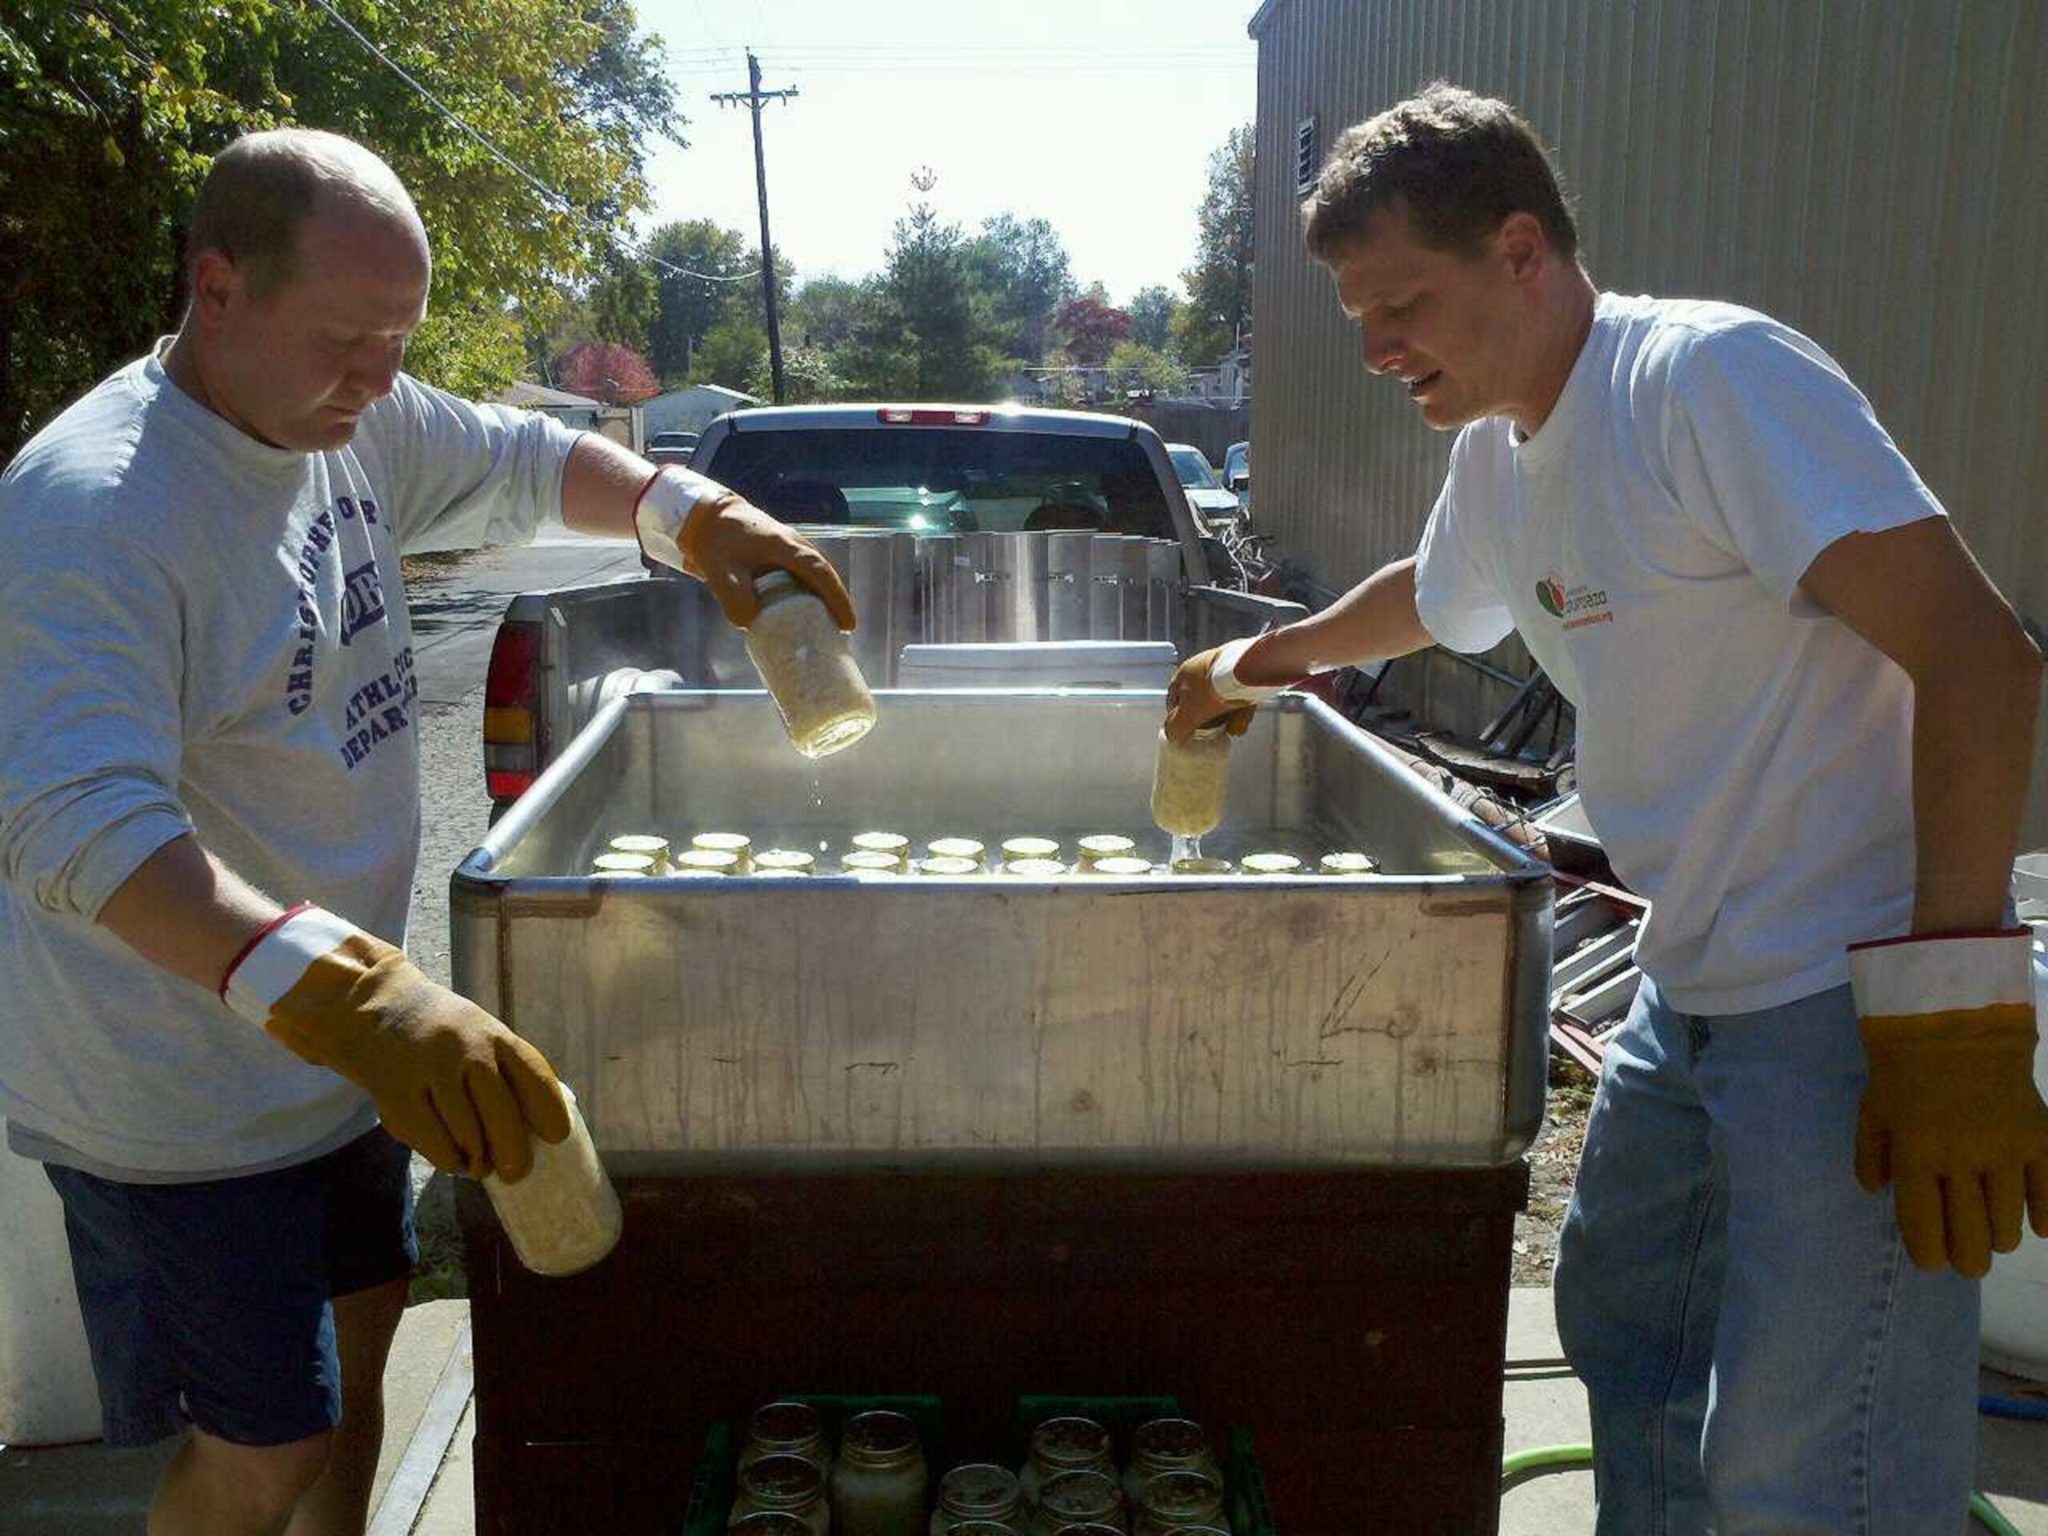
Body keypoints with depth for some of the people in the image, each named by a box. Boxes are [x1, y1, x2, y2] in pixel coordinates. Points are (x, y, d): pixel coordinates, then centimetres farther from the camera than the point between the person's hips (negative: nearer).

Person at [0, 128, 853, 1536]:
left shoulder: (353, 419, -1)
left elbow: (524, 461, 15)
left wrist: (694, 515, -4)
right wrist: (347, 992, -52)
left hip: (342, 1051, 8)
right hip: (186, 1106, -8)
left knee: (356, 1343, 23)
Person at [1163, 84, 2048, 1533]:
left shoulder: (1714, 375, -17)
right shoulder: (1498, 453, 10)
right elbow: (1429, 596, 33)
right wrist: (1259, 661, 38)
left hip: (1855, 1000, -9)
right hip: (1693, 985, 9)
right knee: (1623, 1328, 22)